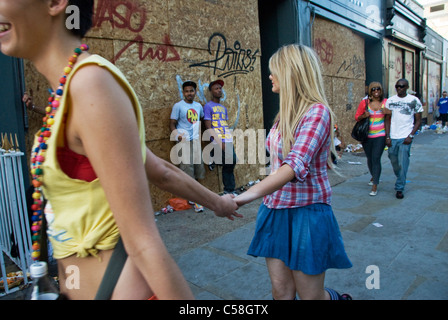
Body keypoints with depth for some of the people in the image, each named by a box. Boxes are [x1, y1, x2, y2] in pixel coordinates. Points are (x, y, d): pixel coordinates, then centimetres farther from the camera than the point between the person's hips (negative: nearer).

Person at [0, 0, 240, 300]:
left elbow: (144, 244, -24)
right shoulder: (68, 91, 5)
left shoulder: (91, 83, -22)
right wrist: (215, 201, 23)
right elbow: (161, 170, 12)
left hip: (118, 286, -8)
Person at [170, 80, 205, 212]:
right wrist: (176, 135, -22)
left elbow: (203, 119, 26)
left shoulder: (198, 106, 12)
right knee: (187, 168, -6)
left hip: (196, 141, 6)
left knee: (197, 169, 9)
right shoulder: (178, 106, -3)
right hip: (184, 141, -6)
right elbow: (172, 123, -5)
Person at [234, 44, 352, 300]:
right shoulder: (286, 114, 8)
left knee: (311, 296, 10)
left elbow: (296, 166, -30)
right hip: (276, 211, 7)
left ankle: (338, 298, 41)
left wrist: (248, 195, -41)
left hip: (306, 213, -7)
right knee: (281, 293, 11)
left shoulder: (317, 111, -17)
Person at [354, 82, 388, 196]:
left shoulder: (385, 102, 1)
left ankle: (375, 186, -6)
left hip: (380, 135, -2)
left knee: (376, 158, -11)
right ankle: (373, 176, 43)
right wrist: (364, 115, -15)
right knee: (369, 158, 15)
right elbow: (357, 117, 5)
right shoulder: (364, 102, 0)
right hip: (367, 136, 2)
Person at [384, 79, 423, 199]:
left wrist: (411, 136, -9)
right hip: (392, 137, 3)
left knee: (403, 163, -6)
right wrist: (387, 137, 0)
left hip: (405, 137, -3)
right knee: (394, 162, 12)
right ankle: (400, 179, 38)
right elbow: (387, 119, 7)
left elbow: (418, 120, 2)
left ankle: (399, 188, 5)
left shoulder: (414, 101, 0)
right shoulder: (390, 100, 6)